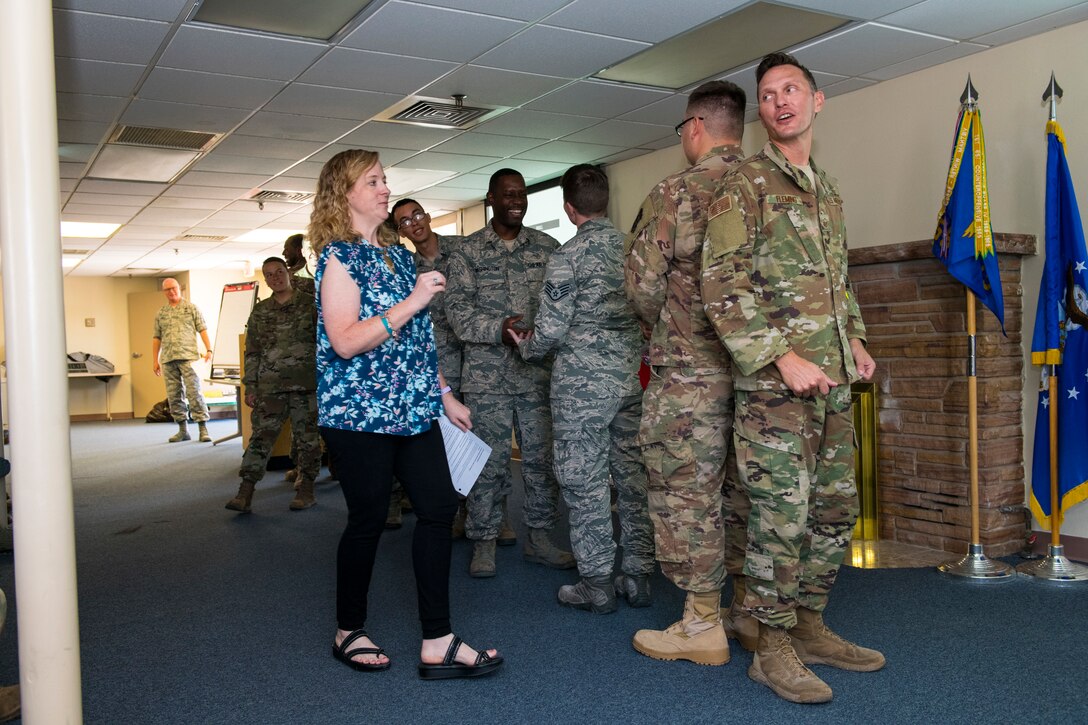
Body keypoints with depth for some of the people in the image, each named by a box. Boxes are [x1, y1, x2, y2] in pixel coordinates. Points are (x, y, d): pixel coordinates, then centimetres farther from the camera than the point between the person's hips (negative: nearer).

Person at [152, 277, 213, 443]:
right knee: (174, 396, 6)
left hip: (187, 357, -4)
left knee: (194, 392, -9)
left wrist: (209, 350, -10)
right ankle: (183, 430, 14)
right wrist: (155, 360, 12)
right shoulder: (161, 313, 15)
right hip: (168, 360, 4)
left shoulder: (191, 308, 6)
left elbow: (202, 329, 1)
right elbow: (156, 338, 17)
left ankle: (203, 429, -7)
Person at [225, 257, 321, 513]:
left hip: (306, 384, -2)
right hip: (270, 386, 2)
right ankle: (245, 493, -4)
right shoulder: (260, 312, 12)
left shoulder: (310, 304, 3)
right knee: (261, 435, -3)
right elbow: (252, 352, 12)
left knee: (307, 437, 3)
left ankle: (306, 490, 13)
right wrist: (250, 386, 7)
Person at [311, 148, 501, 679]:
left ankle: (438, 644, 5)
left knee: (439, 505, -1)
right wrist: (411, 302, -21)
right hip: (359, 413, -7)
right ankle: (349, 633, 24)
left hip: (411, 409, 7)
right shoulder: (339, 256, -6)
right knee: (368, 519, 2)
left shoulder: (398, 253, 16)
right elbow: (345, 341, -18)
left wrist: (443, 395, 19)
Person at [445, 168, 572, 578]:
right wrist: (498, 330, -18)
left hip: (538, 373, 2)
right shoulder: (468, 252, 4)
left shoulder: (547, 247, 10)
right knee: (489, 460, 3)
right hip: (487, 374, -2)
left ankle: (539, 537, 21)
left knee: (541, 457, 7)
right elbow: (456, 308, -4)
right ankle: (484, 542, 16)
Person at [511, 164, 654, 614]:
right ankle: (639, 576, 19)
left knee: (585, 482, 3)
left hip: (583, 379, -6)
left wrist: (525, 348, 9)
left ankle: (597, 586, 10)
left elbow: (550, 330, -11)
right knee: (633, 475, 11)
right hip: (633, 374, 6)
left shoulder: (569, 255, -11)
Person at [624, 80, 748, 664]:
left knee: (687, 491, 2)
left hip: (689, 370, -6)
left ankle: (702, 625, 10)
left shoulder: (675, 193, -10)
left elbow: (642, 285, -11)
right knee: (743, 486, 15)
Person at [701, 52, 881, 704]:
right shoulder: (746, 184, -5)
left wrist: (854, 341, 11)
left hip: (833, 382, 8)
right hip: (775, 382, -8)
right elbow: (722, 285, -14)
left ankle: (810, 626, 28)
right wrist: (783, 357, -18)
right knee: (783, 514, -4)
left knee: (836, 509, 13)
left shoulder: (828, 190, 19)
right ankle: (774, 648, 10)